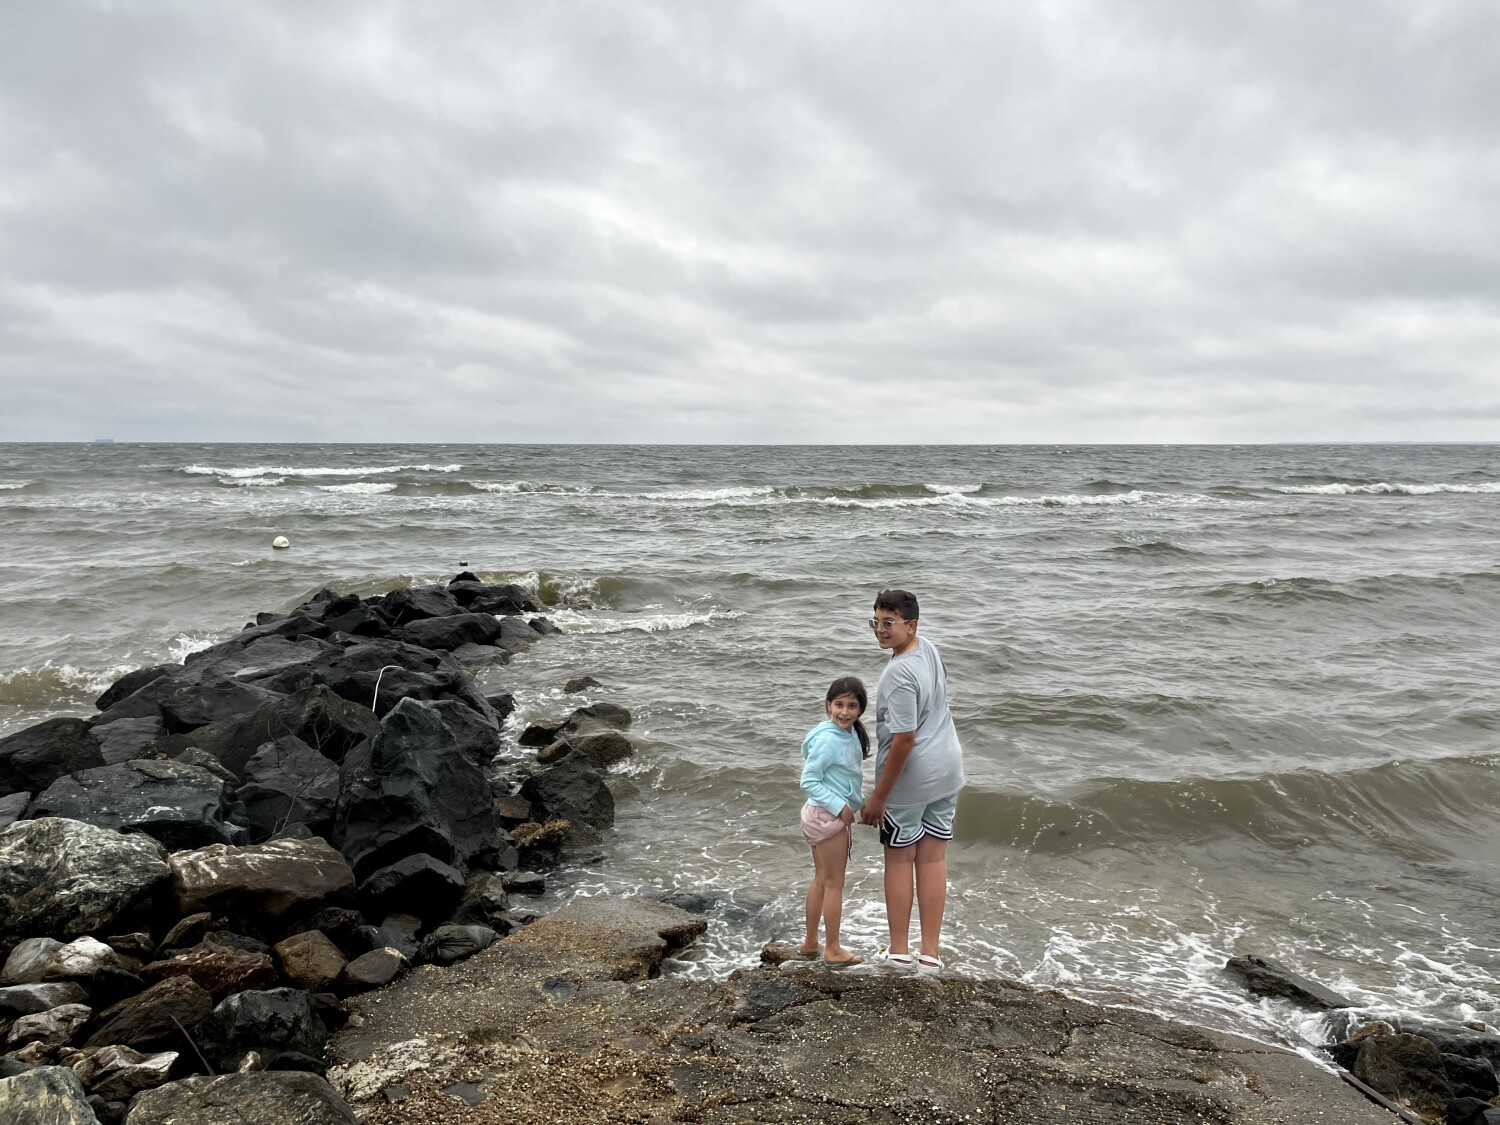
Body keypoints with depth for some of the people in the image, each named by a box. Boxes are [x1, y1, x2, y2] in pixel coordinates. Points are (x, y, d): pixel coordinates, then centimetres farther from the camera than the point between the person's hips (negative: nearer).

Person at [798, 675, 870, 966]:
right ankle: (832, 950, 15)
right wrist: (840, 807, -21)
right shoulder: (828, 739, -23)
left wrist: (860, 801, 8)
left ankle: (810, 942, 31)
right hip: (828, 815, -9)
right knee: (834, 883, 2)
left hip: (825, 815, 9)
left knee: (821, 880, 18)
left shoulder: (850, 733, 4)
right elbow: (808, 781, -21)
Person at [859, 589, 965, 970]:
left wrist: (878, 796, -19)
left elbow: (904, 740, -26)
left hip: (911, 777, -8)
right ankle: (930, 953, 20)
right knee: (933, 859, 12)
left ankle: (899, 949, 20)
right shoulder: (928, 647, 1)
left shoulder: (899, 675, -26)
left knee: (899, 859, 9)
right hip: (947, 769, 8)